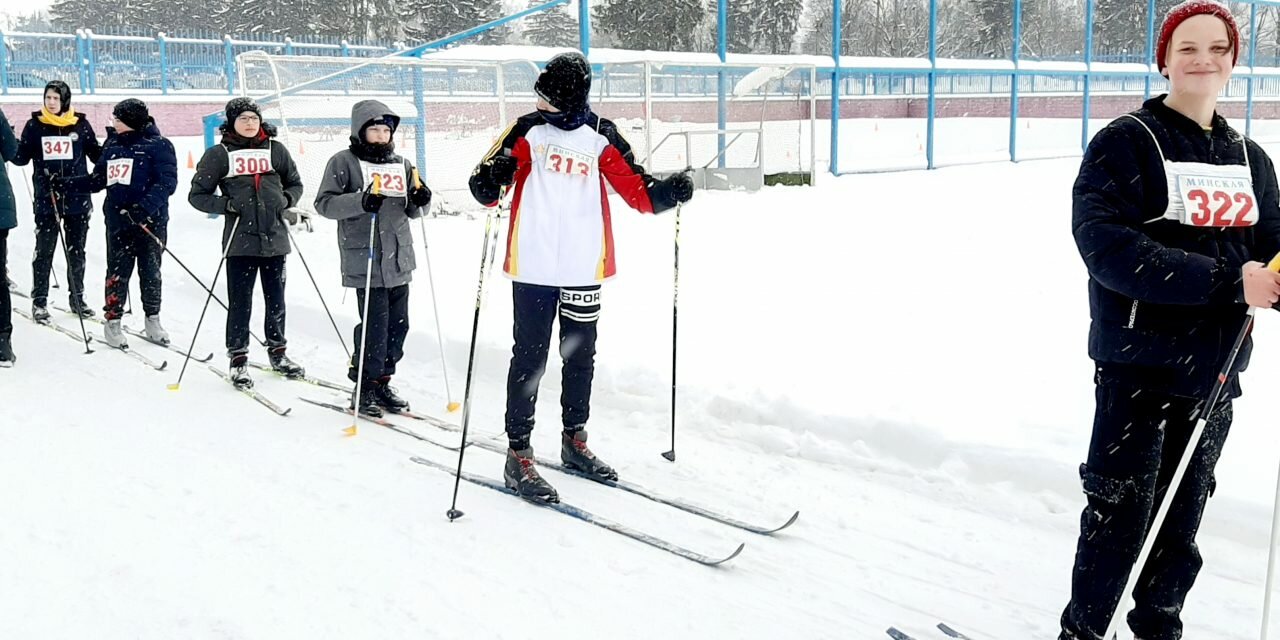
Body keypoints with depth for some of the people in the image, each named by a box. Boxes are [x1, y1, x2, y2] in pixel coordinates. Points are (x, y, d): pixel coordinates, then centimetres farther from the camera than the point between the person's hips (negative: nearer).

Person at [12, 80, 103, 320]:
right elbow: (21, 158, 3)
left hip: (77, 198, 1)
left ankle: (77, 297, 22)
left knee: (77, 251, 11)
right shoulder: (34, 125, 1)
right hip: (46, 199, -1)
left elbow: (97, 156, 6)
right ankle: (39, 300, 12)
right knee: (44, 251, 4)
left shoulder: (80, 125, 1)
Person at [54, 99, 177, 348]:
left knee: (151, 272, 6)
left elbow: (167, 182, -16)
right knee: (117, 272, 4)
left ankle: (152, 321, 20)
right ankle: (113, 322, 13)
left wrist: (145, 207, -28)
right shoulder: (112, 146, 11)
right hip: (117, 221, 4)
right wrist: (64, 185, 10)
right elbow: (96, 180, 18)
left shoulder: (158, 145, -6)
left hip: (150, 222, -4)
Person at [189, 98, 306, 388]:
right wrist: (226, 204, -11)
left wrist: (286, 200, 0)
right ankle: (238, 359, 10)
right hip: (240, 240, -3)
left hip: (275, 237, 3)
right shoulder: (219, 155, 1)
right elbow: (197, 195, 4)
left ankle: (278, 353, 27)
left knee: (276, 299, 11)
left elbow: (295, 183, 20)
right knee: (240, 302, -1)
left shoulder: (275, 149, 8)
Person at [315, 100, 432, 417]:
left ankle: (382, 381, 22)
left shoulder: (401, 164, 16)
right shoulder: (343, 162, 0)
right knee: (375, 323, -8)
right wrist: (360, 201, -22)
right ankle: (365, 388, 5)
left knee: (398, 323, 8)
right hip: (365, 258, -6)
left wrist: (420, 200, -3)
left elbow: (412, 210, 21)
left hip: (399, 259, 6)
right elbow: (324, 203, -7)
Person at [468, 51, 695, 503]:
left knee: (580, 357, 15)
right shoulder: (528, 131, -1)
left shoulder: (601, 138, 4)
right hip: (534, 267, -3)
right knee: (530, 358, -2)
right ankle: (518, 455, 4)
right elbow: (489, 179, -1)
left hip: (584, 269, 3)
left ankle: (575, 440, 32)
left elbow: (636, 191, 5)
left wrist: (665, 193, -14)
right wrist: (488, 185, -24)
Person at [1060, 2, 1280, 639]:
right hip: (1138, 363, -5)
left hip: (1216, 366, 6)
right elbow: (1107, 246, -20)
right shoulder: (1125, 143, -7)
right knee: (1121, 515, -3)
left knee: (1181, 516, 14)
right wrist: (1226, 280, -26)